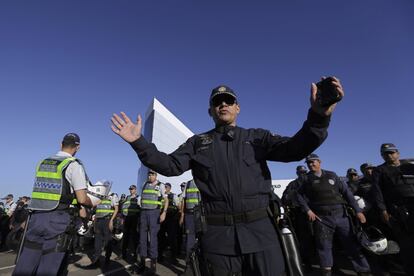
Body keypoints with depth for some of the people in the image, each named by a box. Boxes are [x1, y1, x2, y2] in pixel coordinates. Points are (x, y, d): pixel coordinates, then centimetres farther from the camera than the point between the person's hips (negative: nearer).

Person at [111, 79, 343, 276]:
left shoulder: (257, 137, 8)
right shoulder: (198, 143, 9)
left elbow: (294, 149, -5)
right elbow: (170, 165, 1)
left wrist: (319, 116, -21)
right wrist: (139, 142, -11)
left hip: (260, 231, 0)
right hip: (218, 234, 1)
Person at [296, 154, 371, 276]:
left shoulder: (331, 175, 5)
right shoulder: (308, 180, 3)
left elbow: (346, 191, 4)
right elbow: (300, 196, 7)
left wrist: (357, 210, -2)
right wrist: (307, 210, -5)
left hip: (340, 215, 1)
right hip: (322, 218, -1)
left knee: (352, 244, 8)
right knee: (324, 247, 5)